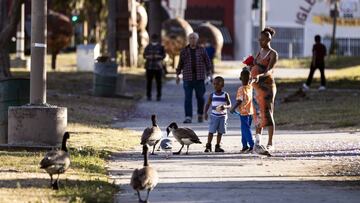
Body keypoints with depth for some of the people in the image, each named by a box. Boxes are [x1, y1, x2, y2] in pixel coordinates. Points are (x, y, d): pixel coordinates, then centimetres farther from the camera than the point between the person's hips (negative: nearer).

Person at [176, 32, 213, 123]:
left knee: (200, 97, 3)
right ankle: (188, 117, -6)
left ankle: (200, 114, 23)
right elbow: (180, 64, 14)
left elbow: (207, 62, 7)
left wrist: (209, 74, 0)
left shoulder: (202, 50, 6)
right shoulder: (184, 51, 8)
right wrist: (177, 75, 12)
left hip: (199, 78, 0)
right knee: (188, 98, -5)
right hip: (188, 78, 0)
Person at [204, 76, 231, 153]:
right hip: (214, 115, 0)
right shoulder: (212, 95, 1)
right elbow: (207, 104, 6)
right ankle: (208, 146, 1)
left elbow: (229, 105, -3)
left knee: (220, 132, 6)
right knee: (211, 131, -5)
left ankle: (217, 146, 15)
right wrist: (205, 113, -7)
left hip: (223, 116, 0)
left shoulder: (225, 95, -2)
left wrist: (225, 107, -25)